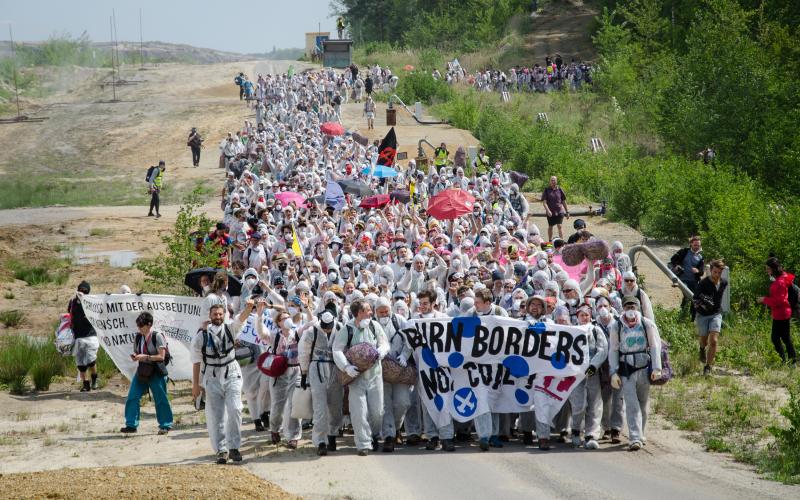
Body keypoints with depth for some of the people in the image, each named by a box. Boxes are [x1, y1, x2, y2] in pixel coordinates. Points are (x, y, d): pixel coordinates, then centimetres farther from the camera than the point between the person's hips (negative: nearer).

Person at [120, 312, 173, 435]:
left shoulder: (157, 337, -11)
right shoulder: (138, 337, 6)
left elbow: (161, 356, -14)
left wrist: (146, 357, -22)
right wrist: (135, 357, -5)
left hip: (156, 372, -5)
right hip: (142, 371, 5)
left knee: (160, 399, 3)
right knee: (132, 397, -2)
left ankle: (165, 425, 16)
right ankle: (131, 424, 3)